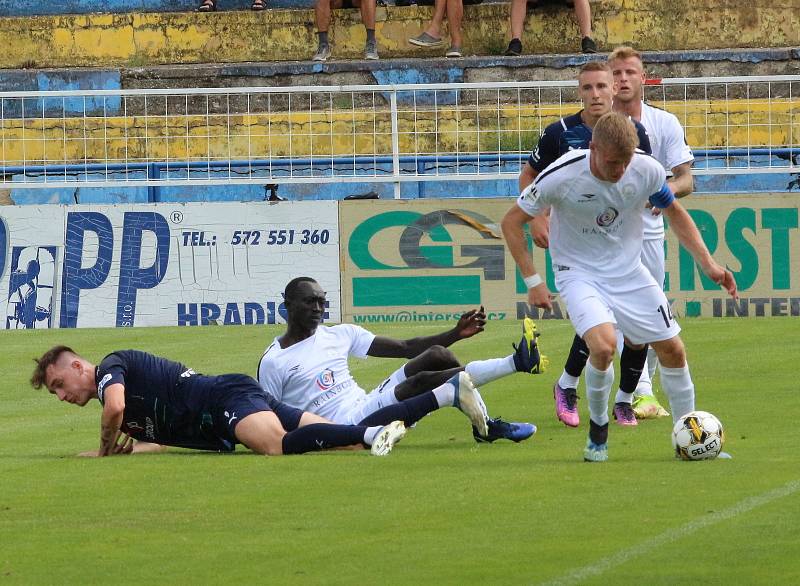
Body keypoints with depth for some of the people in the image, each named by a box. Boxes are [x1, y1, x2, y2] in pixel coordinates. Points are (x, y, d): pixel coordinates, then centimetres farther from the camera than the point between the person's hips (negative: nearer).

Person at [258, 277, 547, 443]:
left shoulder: (339, 334, 15)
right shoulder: (273, 362, 0)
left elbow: (405, 347, 11)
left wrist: (456, 333, -1)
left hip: (367, 407, 7)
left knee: (435, 355, -11)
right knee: (419, 381, -31)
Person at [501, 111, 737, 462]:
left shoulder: (647, 171, -14)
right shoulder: (561, 177, -23)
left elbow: (674, 213, 7)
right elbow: (512, 222, -10)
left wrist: (707, 264, 0)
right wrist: (532, 282, -12)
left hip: (628, 271, 4)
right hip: (579, 272, -4)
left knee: (672, 350, 2)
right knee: (603, 346, -28)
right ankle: (598, 430, -3)